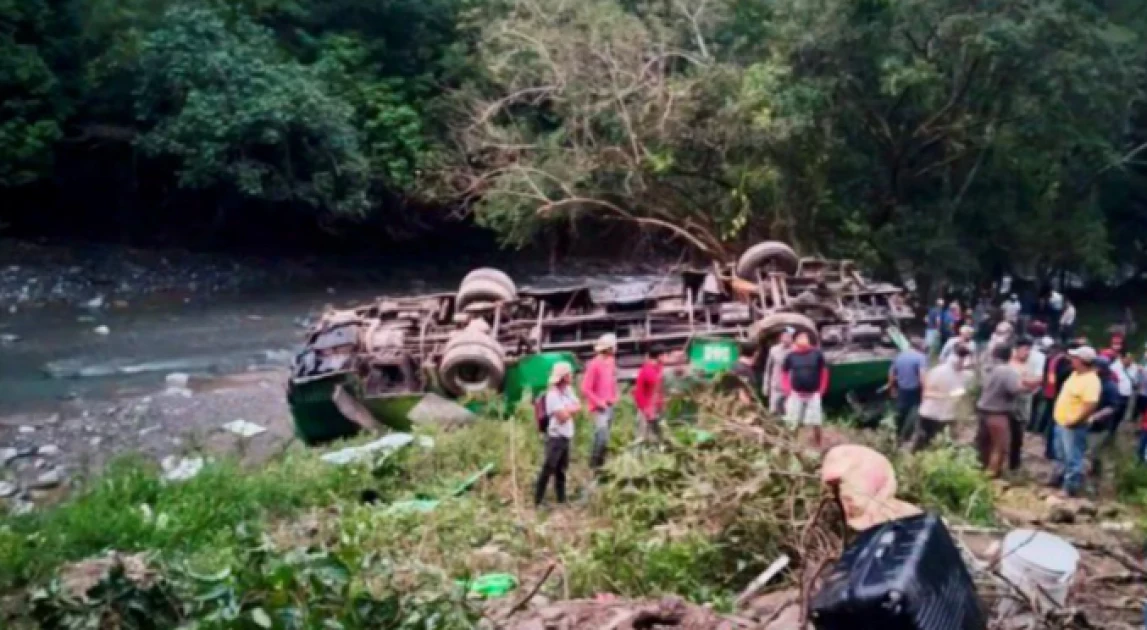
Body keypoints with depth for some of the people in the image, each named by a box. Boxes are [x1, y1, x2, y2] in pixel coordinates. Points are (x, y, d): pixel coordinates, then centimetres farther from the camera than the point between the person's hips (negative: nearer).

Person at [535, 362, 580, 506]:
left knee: (561, 469, 17)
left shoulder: (568, 389, 8)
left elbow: (578, 407, 4)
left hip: (566, 436, 9)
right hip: (556, 436, -9)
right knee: (548, 469, -6)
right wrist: (570, 409, -3)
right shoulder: (553, 394, -19)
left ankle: (561, 499, 26)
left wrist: (567, 409, -12)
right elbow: (563, 416, -21)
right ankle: (538, 501, -1)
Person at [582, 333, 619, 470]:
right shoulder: (595, 364, -16)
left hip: (610, 406, 8)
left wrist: (614, 397, 13)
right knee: (603, 437, -16)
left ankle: (599, 464, 22)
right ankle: (594, 465, -5)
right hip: (600, 408, -8)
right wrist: (598, 402, -16)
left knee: (601, 437, 13)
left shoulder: (611, 361, 8)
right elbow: (585, 389, -16)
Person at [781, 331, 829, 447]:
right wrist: (788, 390, -1)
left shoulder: (817, 353, -4)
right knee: (794, 424, 5)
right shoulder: (791, 355, -3)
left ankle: (817, 446, 17)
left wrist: (821, 390, 1)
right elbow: (784, 372, 8)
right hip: (796, 394, 0)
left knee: (816, 423, 3)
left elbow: (824, 372, 5)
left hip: (813, 394, 0)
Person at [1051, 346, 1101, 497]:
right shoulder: (1076, 374, 8)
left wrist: (1074, 421, -24)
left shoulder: (1091, 381, -23)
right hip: (1061, 422, 10)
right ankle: (1058, 480, 38)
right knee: (1061, 456, 24)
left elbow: (1091, 405, -30)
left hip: (1073, 426, -10)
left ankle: (1070, 488, 8)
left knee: (1072, 459, 0)